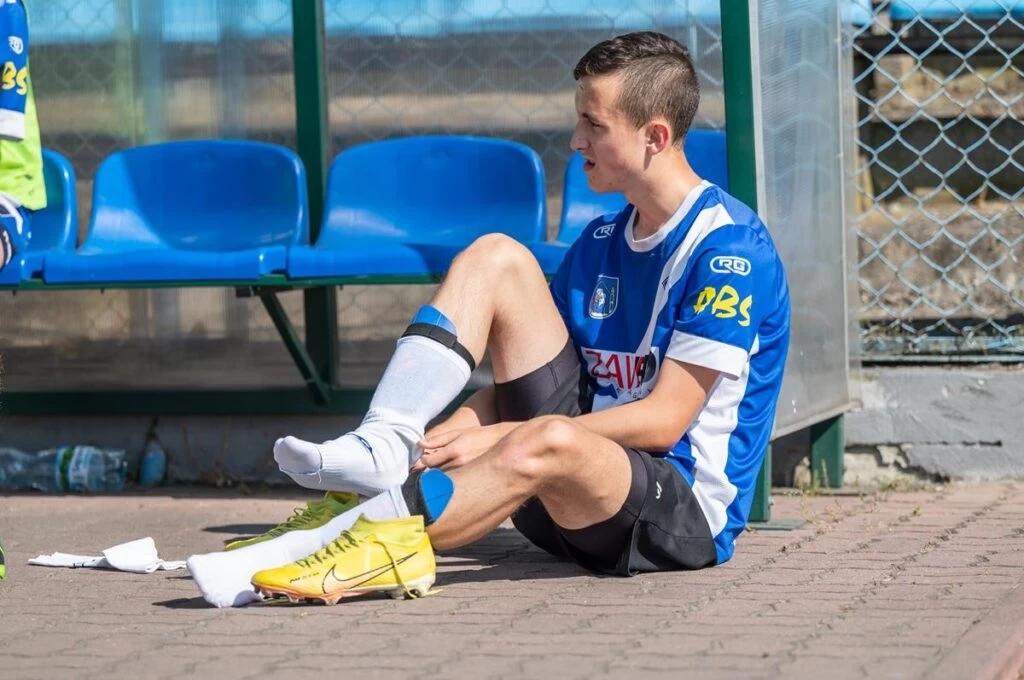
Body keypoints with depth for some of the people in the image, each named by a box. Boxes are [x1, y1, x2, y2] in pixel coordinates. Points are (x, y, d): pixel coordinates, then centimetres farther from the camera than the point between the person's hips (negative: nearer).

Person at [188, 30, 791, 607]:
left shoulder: (729, 247, -12)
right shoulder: (601, 243, 13)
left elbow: (664, 419, -17)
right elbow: (525, 374, 12)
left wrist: (498, 438, -19)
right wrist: (447, 437, -9)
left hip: (687, 515, -7)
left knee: (548, 442, -42)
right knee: (497, 258, -3)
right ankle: (385, 446, -24)